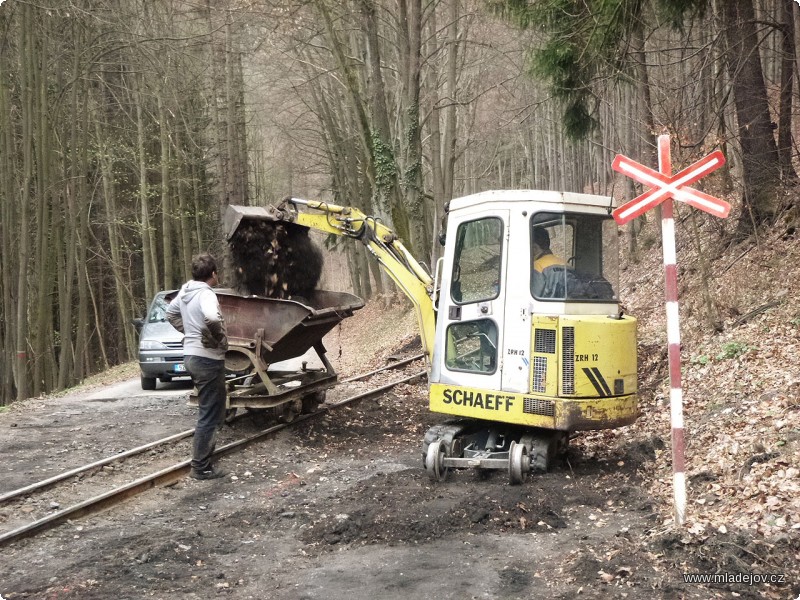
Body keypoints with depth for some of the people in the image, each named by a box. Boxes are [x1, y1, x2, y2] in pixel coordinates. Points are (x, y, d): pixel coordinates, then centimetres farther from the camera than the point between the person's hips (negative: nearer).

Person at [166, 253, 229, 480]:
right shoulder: (206, 294, -20)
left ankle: (206, 446, 40)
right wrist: (217, 337, -22)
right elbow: (212, 319, -40)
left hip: (191, 355, 9)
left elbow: (171, 312, 25)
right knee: (209, 414, -2)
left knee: (208, 409, 27)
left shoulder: (185, 291, 7)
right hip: (208, 359, -9)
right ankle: (201, 467, 1)